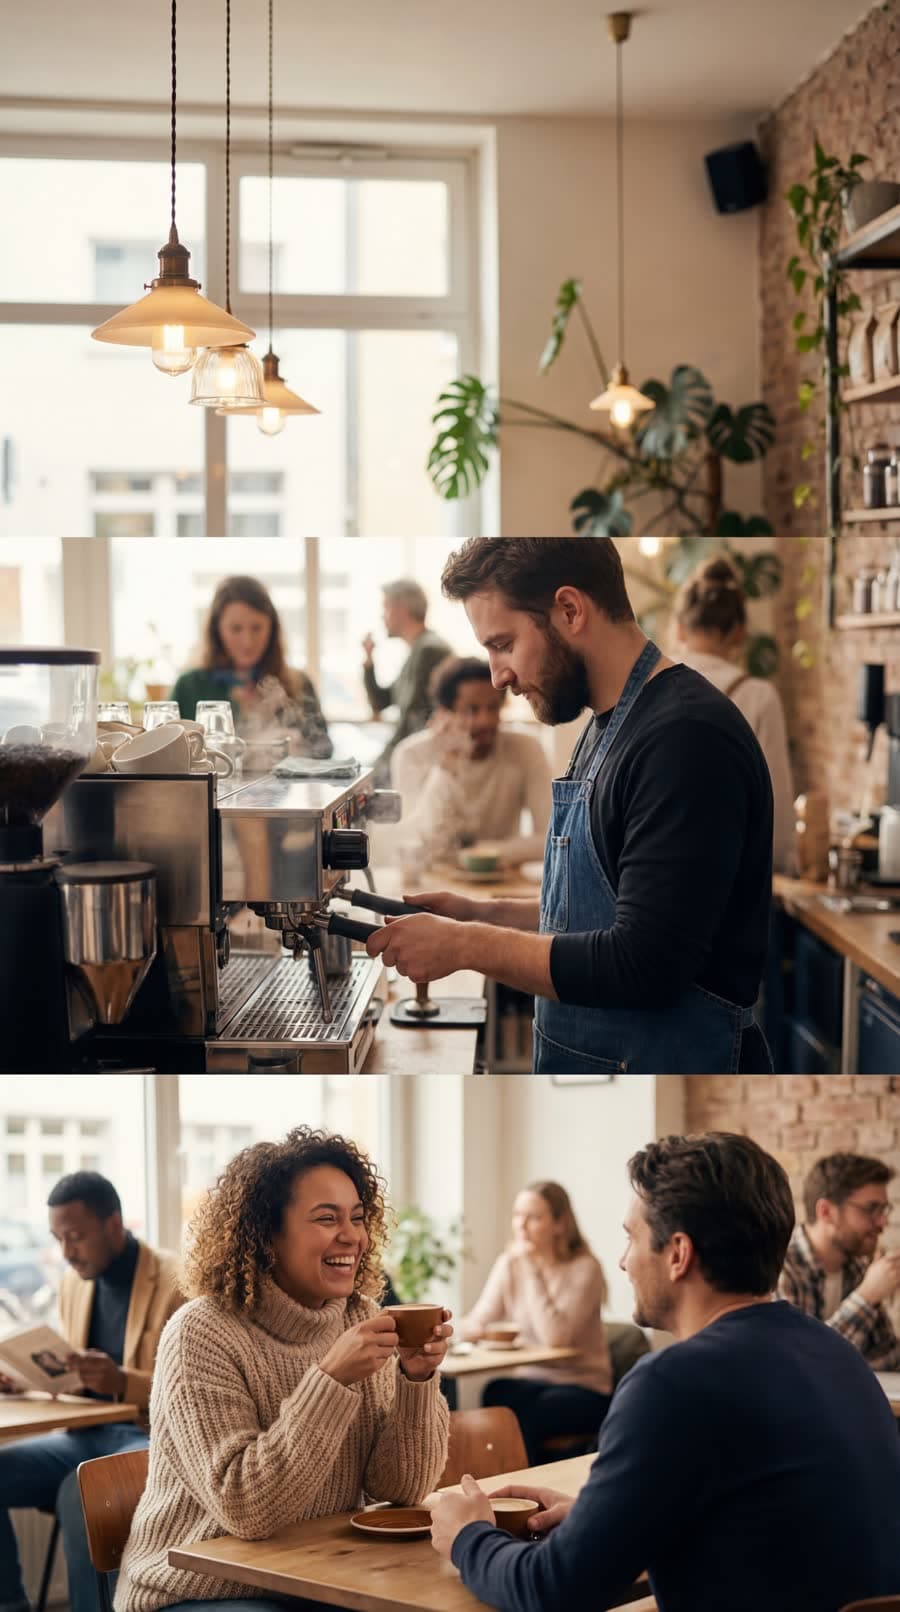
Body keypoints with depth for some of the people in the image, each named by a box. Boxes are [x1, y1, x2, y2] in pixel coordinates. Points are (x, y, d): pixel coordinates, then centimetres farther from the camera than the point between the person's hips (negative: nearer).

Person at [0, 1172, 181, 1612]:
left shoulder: (179, 1283, -10)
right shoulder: (73, 1282, 12)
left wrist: (123, 1382, -29)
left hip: (154, 1438, -7)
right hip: (87, 1434, 7)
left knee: (80, 1493, -36)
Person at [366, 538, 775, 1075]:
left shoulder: (687, 737, -21)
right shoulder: (609, 728, 10)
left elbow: (644, 965, -26)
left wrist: (466, 945, -17)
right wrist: (481, 915, 5)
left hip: (668, 1058, -9)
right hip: (583, 1058, 9)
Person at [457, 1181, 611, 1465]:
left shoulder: (584, 1268, -12)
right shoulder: (509, 1264, 6)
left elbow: (555, 1337, -23)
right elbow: (477, 1322, 3)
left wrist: (533, 1271, -21)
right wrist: (469, 1327, -22)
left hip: (583, 1388, -4)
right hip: (530, 1379, 4)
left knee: (518, 1416, -32)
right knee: (496, 1394, -30)